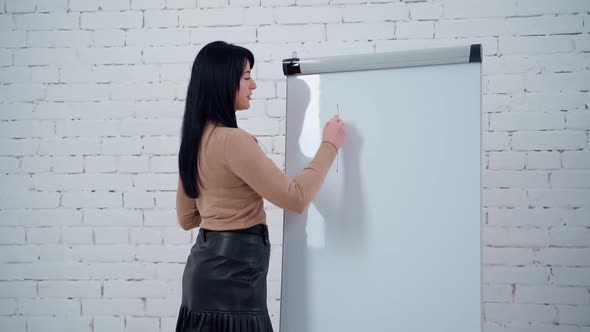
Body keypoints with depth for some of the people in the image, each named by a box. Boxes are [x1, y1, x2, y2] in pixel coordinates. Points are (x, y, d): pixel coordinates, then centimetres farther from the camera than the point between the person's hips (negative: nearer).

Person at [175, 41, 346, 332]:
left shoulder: (195, 140, 9)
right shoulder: (232, 140, -19)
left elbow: (186, 218, 17)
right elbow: (296, 198, -18)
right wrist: (329, 145, -8)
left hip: (208, 264, 9)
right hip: (232, 270, -9)